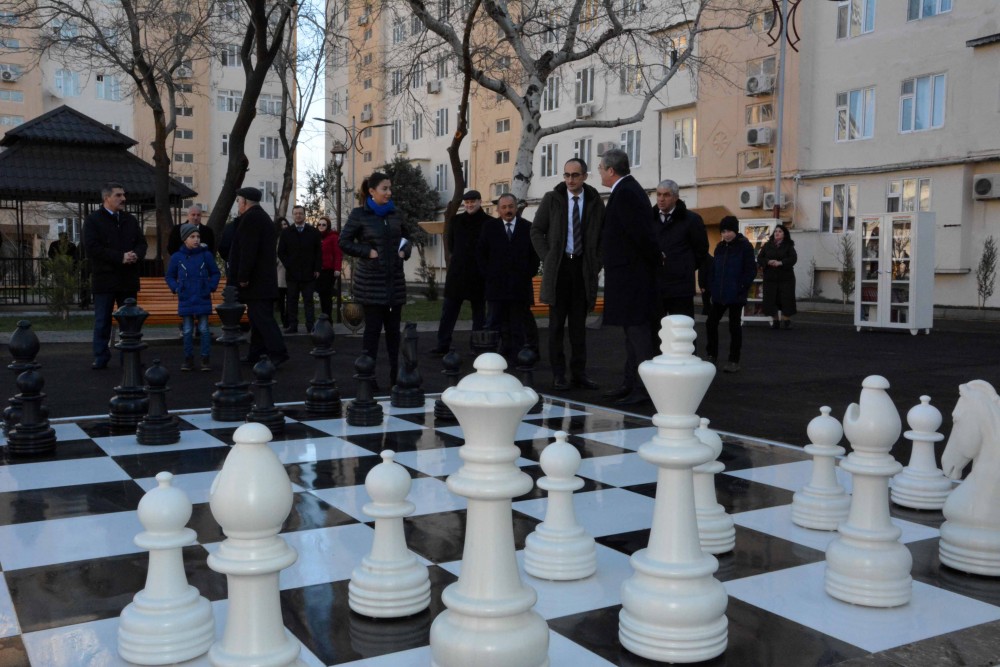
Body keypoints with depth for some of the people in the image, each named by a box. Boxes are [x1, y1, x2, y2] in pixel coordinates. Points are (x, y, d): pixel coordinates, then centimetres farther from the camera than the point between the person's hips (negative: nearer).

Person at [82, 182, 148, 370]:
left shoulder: (130, 220, 13)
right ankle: (101, 357, 11)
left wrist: (136, 255, -12)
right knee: (102, 321, 3)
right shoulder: (93, 220, -3)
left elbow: (141, 243, 12)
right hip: (104, 279, -4)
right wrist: (120, 257, -18)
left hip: (128, 279, 4)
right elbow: (92, 248, -13)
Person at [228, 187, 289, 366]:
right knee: (260, 317, 12)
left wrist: (242, 277, -20)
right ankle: (255, 355, 18)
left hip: (255, 282, -10)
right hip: (266, 281, 10)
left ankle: (278, 352, -16)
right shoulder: (263, 217, 21)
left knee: (261, 317, -12)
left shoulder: (251, 218, -12)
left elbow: (248, 251, -21)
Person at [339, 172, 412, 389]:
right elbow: (344, 242, -3)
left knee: (393, 327, 6)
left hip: (394, 279, 4)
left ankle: (395, 374, 13)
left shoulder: (396, 214, 9)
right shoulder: (359, 214, -3)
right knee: (373, 327, -2)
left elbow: (407, 238, 21)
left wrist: (405, 251, 2)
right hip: (371, 280, -4)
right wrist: (368, 252, -11)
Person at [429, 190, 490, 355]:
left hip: (479, 274, -3)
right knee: (448, 310, 1)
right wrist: (460, 259, 9)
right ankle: (443, 344, 4)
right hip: (457, 272, 3)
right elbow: (450, 244, 14)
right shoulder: (456, 220, 7)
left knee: (479, 310, 7)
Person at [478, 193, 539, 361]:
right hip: (496, 284, 0)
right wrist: (487, 274, 0)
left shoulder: (528, 227, 4)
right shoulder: (490, 227, 6)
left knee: (518, 325, 4)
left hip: (520, 285, 0)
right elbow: (481, 253, 8)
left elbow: (535, 254, 7)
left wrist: (529, 273, -1)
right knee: (494, 324, 1)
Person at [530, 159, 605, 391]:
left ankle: (579, 372, 12)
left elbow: (603, 236, 10)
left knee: (579, 323, 6)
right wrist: (547, 259, -2)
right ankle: (558, 373, 7)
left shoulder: (595, 202, 4)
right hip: (558, 266, -1)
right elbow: (536, 231, 5)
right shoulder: (551, 199, 1)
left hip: (583, 267, 1)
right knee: (557, 322, 2)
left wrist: (597, 264, 1)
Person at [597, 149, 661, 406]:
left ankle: (644, 388, -3)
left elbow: (641, 232, -21)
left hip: (630, 275, -11)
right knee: (633, 330, 14)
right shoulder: (628, 188, 14)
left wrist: (656, 259, -10)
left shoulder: (625, 193, -18)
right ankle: (630, 383, 23)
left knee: (637, 329, -7)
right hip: (629, 273, 11)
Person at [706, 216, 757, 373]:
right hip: (719, 294, 5)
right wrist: (712, 288, 5)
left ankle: (734, 361, 10)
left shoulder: (745, 246, -6)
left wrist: (742, 289, -15)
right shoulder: (720, 247, 11)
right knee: (711, 324, 4)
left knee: (734, 326, 2)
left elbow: (751, 270, -8)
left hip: (735, 295, -5)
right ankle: (712, 356, 18)